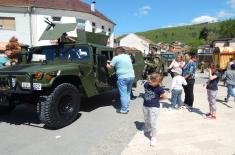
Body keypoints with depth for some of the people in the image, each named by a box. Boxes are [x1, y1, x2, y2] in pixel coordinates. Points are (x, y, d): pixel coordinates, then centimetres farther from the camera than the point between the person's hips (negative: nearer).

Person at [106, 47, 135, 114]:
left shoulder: (116, 58, -4)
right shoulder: (128, 56, 17)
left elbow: (110, 67, 0)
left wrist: (107, 64, 22)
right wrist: (111, 62, 33)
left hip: (123, 78, -7)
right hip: (131, 76, 7)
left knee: (123, 94, -1)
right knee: (128, 93, 17)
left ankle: (124, 110, 4)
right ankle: (127, 107, 24)